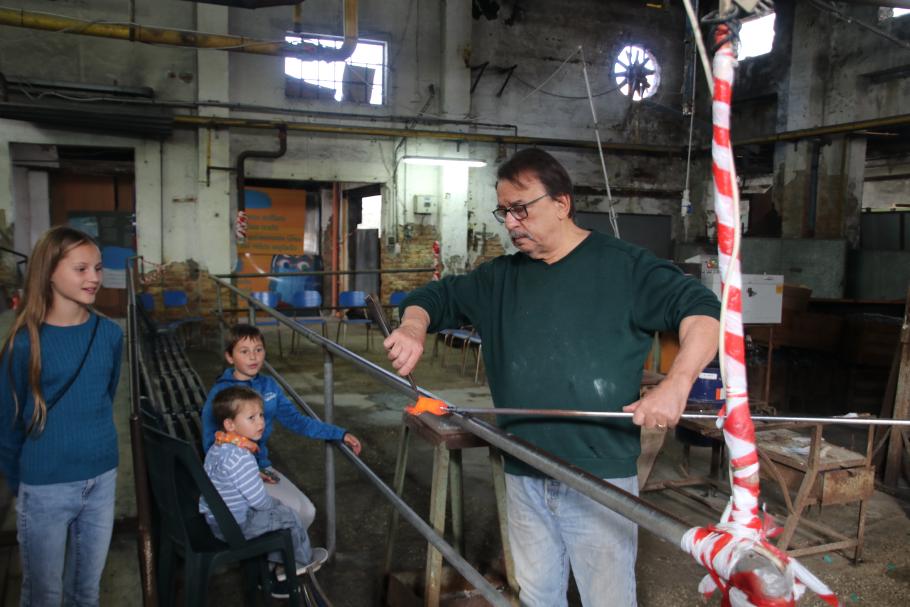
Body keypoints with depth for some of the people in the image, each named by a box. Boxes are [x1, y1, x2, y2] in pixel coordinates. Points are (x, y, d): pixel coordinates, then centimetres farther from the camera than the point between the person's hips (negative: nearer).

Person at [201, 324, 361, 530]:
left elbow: (295, 419, 2)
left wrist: (340, 434, -5)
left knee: (307, 512, -4)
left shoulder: (268, 385, 2)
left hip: (262, 467, 6)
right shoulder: (220, 393, -15)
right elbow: (211, 444, -11)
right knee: (292, 508, -19)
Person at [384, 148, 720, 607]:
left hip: (601, 476, -4)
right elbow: (435, 297, 18)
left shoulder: (624, 266, -4)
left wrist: (677, 383, -24)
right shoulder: (500, 278, 11)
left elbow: (701, 310, -8)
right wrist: (415, 327, -6)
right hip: (524, 477, 5)